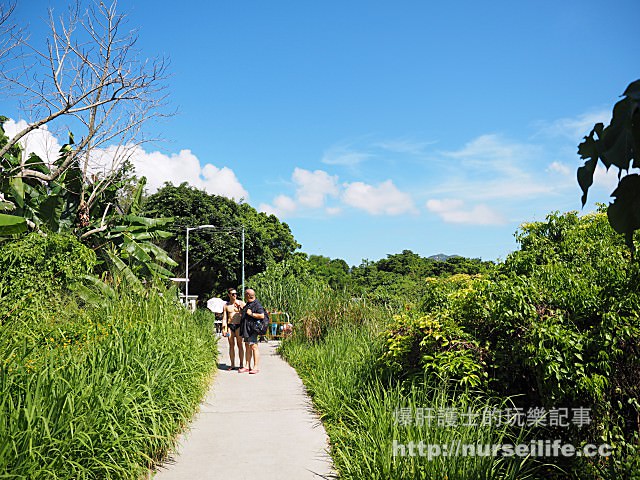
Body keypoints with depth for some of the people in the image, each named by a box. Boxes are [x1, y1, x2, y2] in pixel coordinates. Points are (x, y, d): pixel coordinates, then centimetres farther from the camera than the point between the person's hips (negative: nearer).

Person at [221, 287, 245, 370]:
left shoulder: (241, 303, 5)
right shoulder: (226, 305, 10)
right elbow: (224, 318, 10)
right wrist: (224, 329, 2)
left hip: (238, 325, -2)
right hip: (230, 326, 2)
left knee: (239, 345, -2)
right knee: (231, 345, 4)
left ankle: (241, 364, 3)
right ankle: (232, 364, 11)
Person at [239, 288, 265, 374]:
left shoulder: (257, 304, -13)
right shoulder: (248, 304, 17)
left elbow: (262, 316, -23)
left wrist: (251, 314, -19)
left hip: (253, 329, -10)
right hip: (246, 328, 10)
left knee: (254, 347, -8)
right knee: (247, 347, 11)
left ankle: (256, 367, -5)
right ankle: (247, 366, 16)